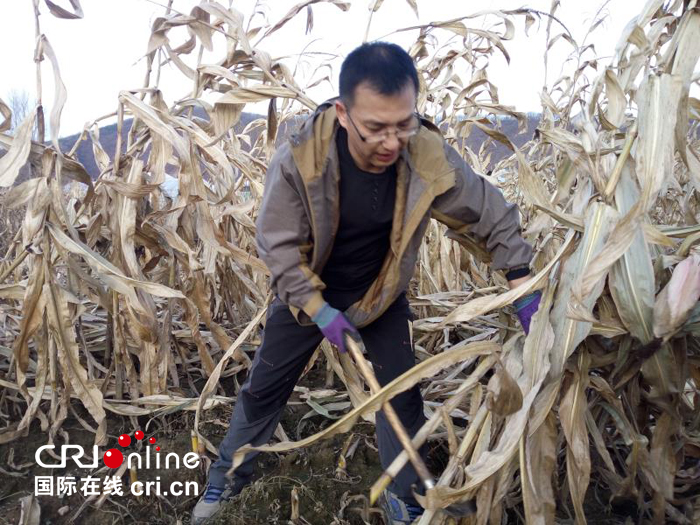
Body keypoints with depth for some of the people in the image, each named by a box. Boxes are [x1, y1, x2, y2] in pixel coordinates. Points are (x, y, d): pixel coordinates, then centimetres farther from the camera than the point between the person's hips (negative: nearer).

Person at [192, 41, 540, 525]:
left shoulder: (431, 158, -28)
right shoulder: (299, 158, -31)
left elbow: (495, 216, -12)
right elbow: (278, 244, -19)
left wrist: (524, 291, -13)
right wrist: (318, 309, -26)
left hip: (382, 295, 1)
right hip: (306, 291, 0)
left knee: (402, 396, 4)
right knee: (263, 389, 12)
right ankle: (228, 476, 37)